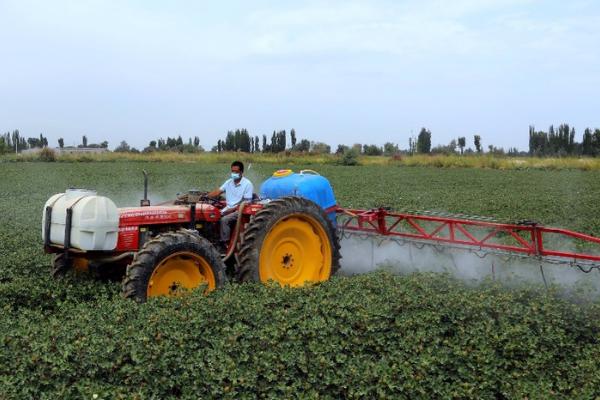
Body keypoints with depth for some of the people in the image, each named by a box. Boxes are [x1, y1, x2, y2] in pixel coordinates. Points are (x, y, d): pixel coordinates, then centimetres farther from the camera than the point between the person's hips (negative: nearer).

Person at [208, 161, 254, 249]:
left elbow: (246, 203, -13)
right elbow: (217, 192, 7)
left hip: (239, 210, -7)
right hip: (228, 209, 7)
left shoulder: (247, 184, -9)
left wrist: (231, 209, -20)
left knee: (224, 219, -30)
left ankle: (225, 243, -22)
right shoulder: (229, 182, 12)